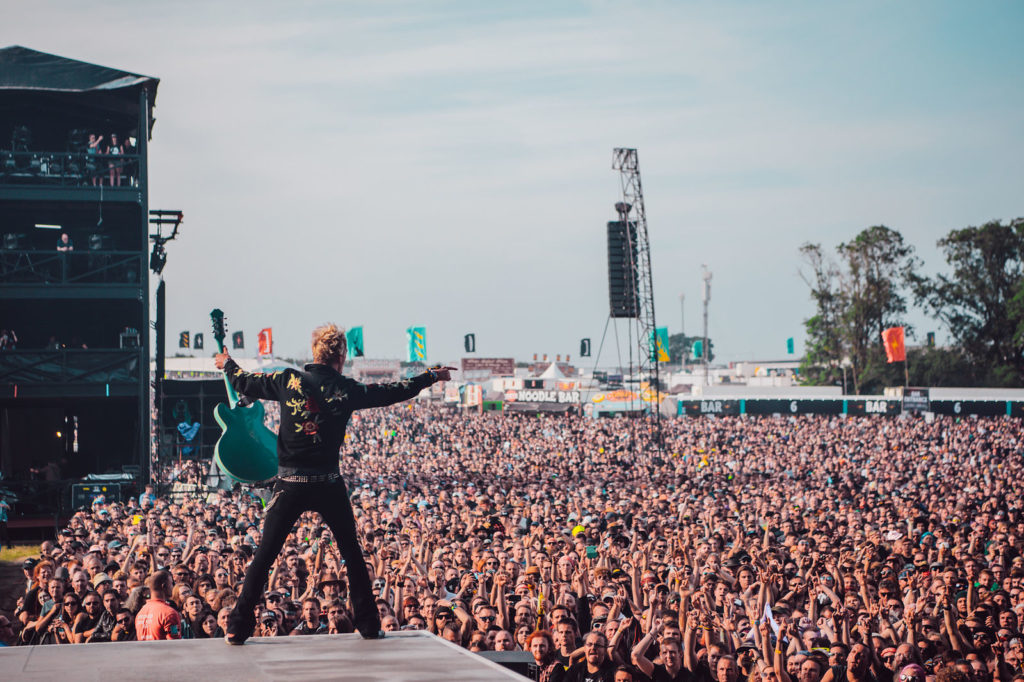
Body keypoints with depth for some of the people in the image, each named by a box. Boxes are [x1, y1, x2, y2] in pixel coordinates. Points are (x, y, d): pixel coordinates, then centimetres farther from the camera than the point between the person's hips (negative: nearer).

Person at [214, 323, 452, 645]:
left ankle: (238, 627, 3)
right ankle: (368, 625, 17)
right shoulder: (347, 389, -2)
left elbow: (244, 382, 13)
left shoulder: (287, 381, -2)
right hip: (329, 485, 0)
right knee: (352, 554, 14)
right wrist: (432, 376, 24)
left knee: (264, 555, 5)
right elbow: (395, 391, 9)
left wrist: (227, 363, 34)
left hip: (290, 485, 0)